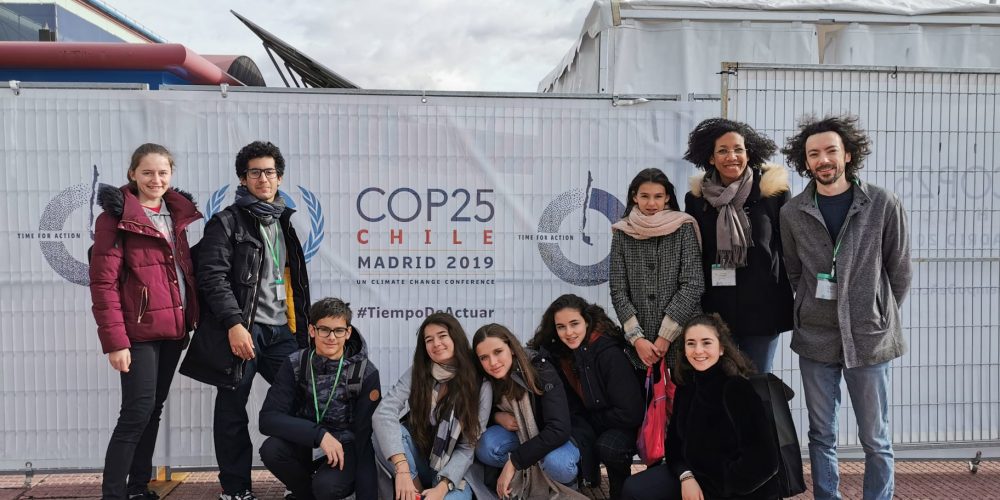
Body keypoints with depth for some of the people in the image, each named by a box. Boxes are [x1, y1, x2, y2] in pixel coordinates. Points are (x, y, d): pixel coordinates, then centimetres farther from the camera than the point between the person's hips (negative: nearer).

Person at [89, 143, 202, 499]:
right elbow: (103, 282, -12)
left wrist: (190, 321, 10)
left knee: (154, 410, 13)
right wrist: (114, 340, -17)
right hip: (139, 330, -6)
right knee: (138, 410, -8)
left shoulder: (177, 214, 11)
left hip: (173, 329, 6)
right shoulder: (117, 217, -8)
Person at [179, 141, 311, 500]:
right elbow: (213, 277, -12)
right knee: (232, 410, 3)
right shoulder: (227, 222, -2)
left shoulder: (286, 222, 17)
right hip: (242, 330, -5)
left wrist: (301, 328, 19)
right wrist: (234, 324, -20)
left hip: (282, 331, 6)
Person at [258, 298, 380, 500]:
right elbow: (268, 418, -17)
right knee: (271, 450, -27)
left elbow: (366, 436, -14)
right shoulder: (295, 364, -9)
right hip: (306, 444, 3)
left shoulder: (366, 373, -14)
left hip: (345, 447, -3)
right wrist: (319, 434, -30)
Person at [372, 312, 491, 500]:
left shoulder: (481, 386, -10)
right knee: (385, 435, -28)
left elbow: (468, 448, -11)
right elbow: (383, 414, -21)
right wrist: (402, 469, -34)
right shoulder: (416, 373, -6)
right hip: (416, 463, 2)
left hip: (451, 472, -2)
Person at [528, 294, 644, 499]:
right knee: (575, 438, -28)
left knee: (608, 447, -34)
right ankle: (589, 483, 1)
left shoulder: (610, 354, -26)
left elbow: (629, 413, -25)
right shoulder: (556, 353, -7)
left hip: (623, 425, -4)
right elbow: (571, 406, 2)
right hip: (586, 423, 4)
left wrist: (591, 420, -12)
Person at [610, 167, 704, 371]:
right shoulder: (622, 233, 3)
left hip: (682, 340, -1)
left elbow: (692, 285, -8)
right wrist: (637, 339, -9)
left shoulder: (684, 228, -1)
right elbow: (618, 291, 1)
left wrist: (666, 337, -12)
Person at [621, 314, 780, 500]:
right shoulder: (686, 385, 2)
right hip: (696, 473, 7)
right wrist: (686, 476, -11)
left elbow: (763, 460, -22)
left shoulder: (739, 388, -19)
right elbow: (675, 440, 7)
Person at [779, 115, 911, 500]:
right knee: (821, 435, 11)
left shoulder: (883, 205, -5)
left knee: (875, 439, 7)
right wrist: (814, 312, 8)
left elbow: (899, 272, 3)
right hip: (815, 338, 2)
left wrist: (881, 317, 7)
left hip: (869, 337, -2)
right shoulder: (792, 213, 0)